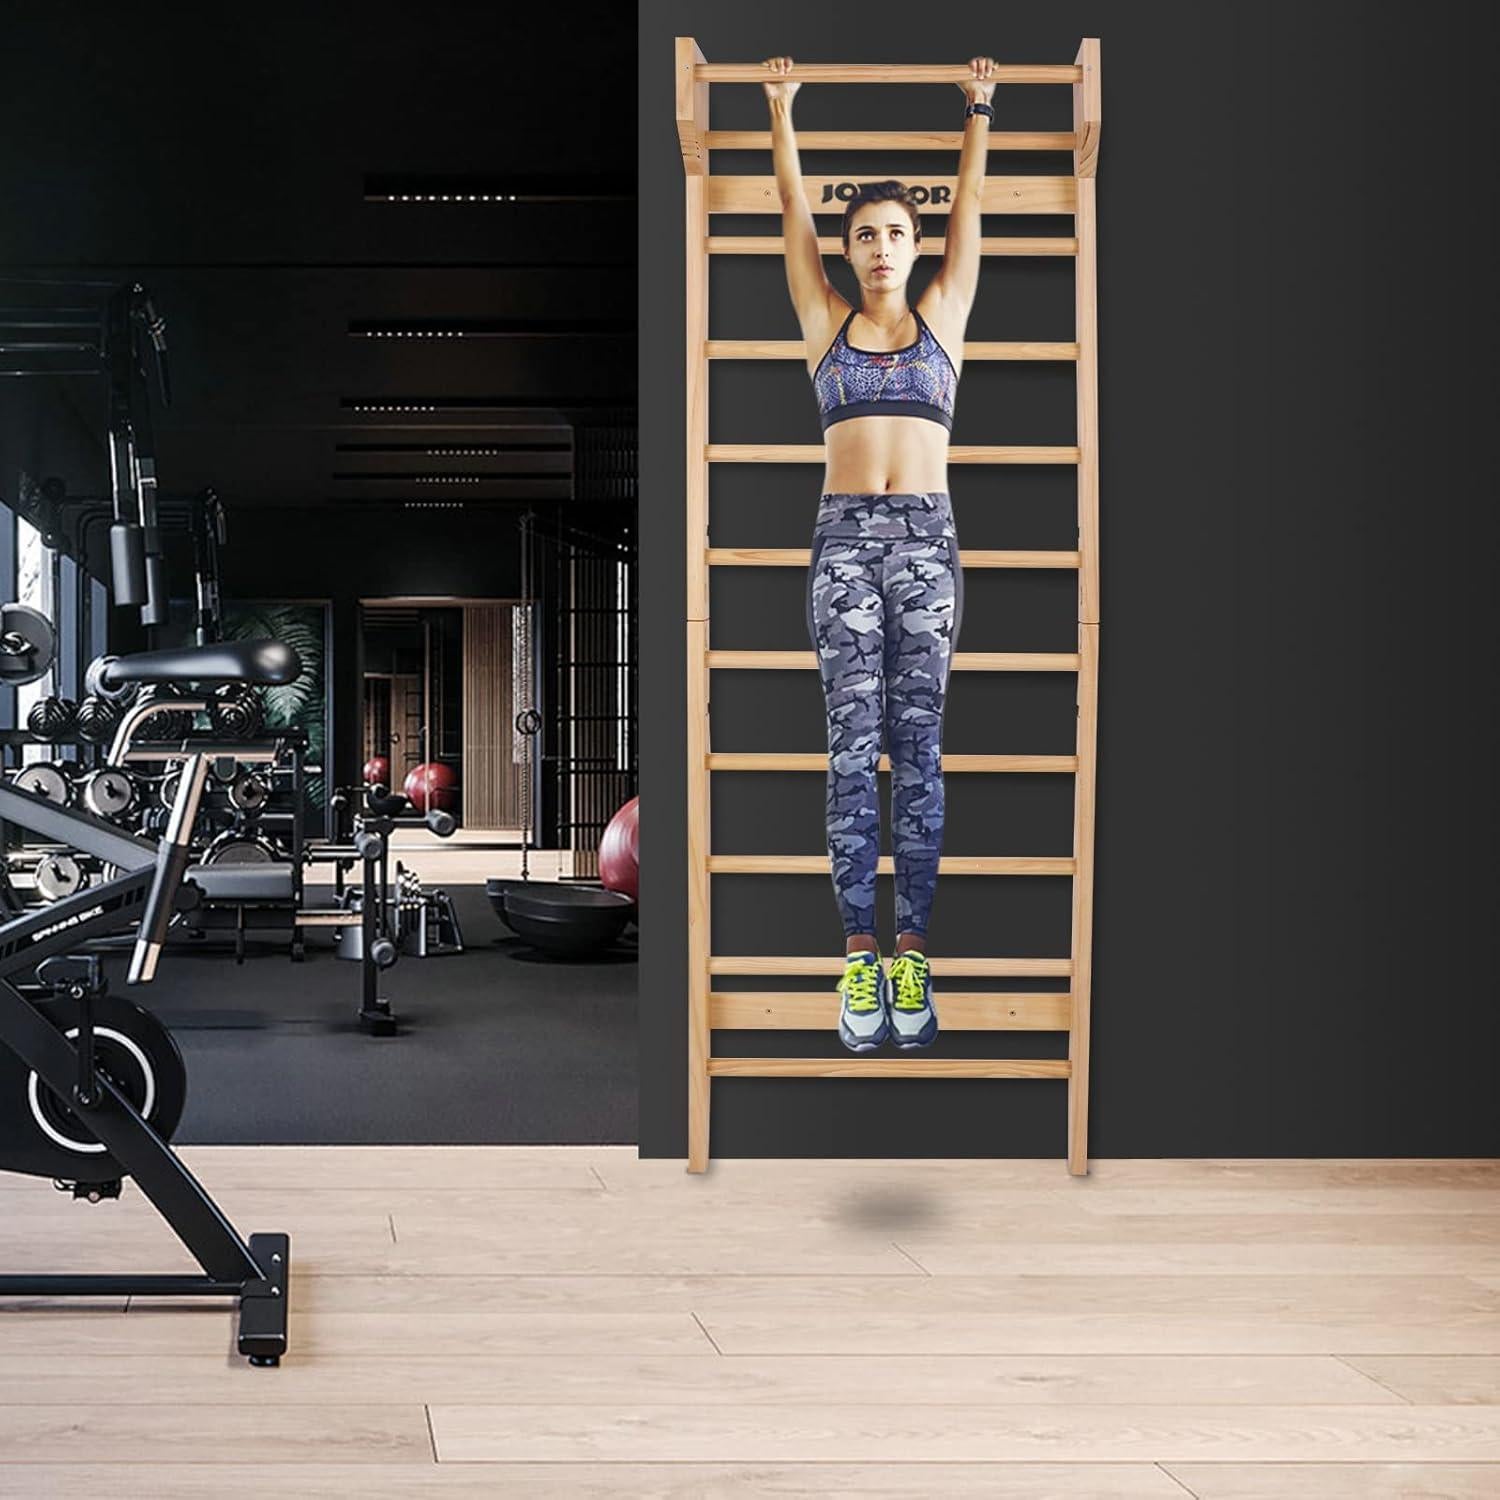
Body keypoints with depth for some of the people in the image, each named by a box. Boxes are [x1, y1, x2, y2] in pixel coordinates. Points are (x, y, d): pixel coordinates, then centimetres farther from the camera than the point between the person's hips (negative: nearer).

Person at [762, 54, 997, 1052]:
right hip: (846, 538, 0)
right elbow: (795, 211, 15)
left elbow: (970, 211, 16)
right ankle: (861, 951, -2)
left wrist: (979, 115, 19)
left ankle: (913, 951, -1)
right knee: (855, 750, -3)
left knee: (919, 747, -1)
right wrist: (782, 112, 18)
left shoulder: (943, 316, 13)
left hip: (926, 538, 0)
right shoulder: (827, 322, 12)